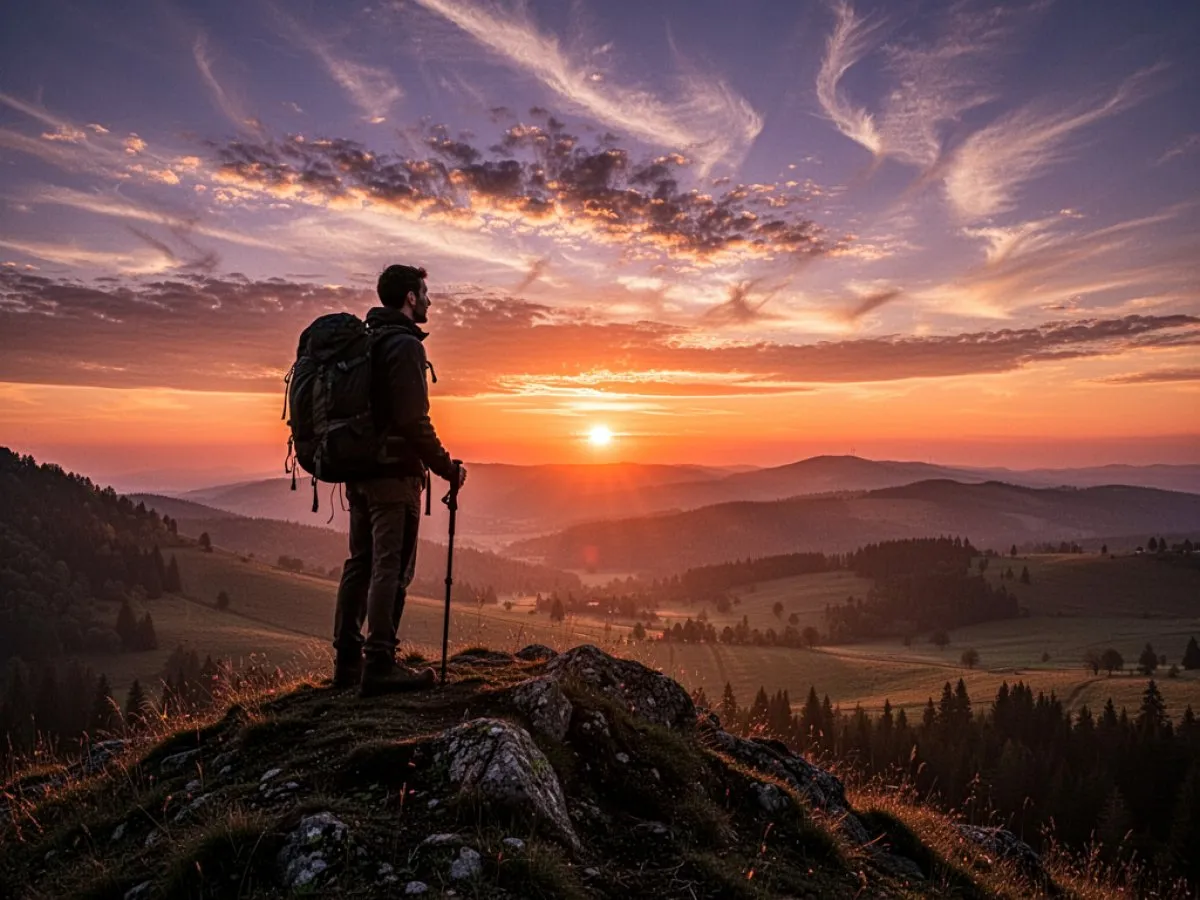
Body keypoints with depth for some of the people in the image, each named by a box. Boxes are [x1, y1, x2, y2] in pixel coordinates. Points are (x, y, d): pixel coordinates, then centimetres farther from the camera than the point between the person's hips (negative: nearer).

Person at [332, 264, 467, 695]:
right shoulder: (404, 345, -13)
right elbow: (413, 420, -20)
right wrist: (446, 468, -12)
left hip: (359, 470, 9)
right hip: (394, 473, -9)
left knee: (360, 562, 13)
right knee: (391, 567, -5)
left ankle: (347, 660, 20)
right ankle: (379, 667, -1)